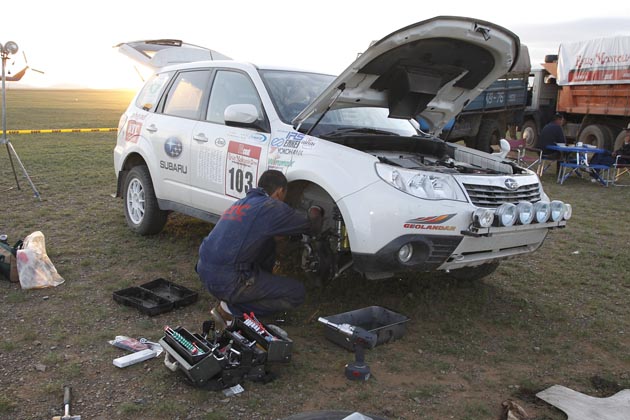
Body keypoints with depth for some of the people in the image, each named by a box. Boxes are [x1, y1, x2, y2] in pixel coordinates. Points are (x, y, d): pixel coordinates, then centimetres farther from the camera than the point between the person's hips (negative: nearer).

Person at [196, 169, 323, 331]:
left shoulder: (243, 202, 17)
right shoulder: (272, 207, -8)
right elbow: (311, 225, 2)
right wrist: (316, 212, 24)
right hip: (227, 282, -9)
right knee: (297, 294, 0)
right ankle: (230, 310, -2)